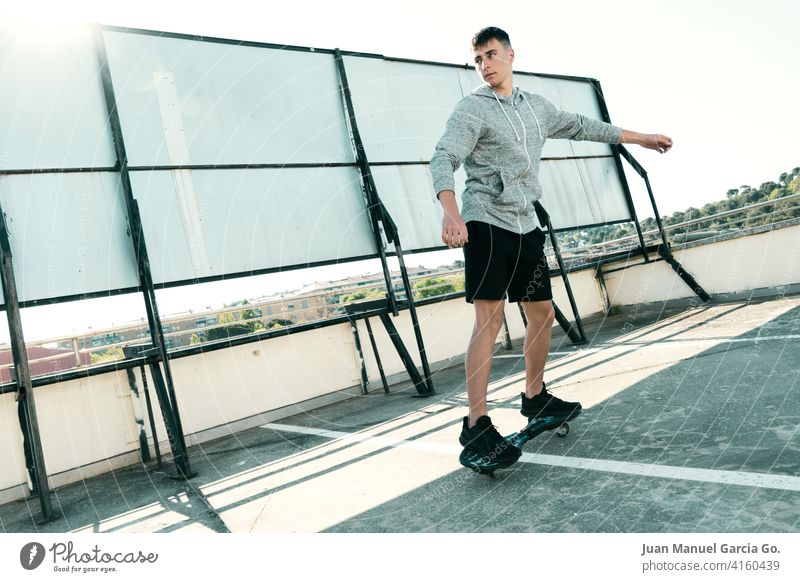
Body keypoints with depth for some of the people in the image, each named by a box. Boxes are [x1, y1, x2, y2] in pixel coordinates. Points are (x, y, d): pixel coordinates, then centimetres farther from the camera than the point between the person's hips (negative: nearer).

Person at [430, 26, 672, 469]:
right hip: (485, 221, -7)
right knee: (490, 318, -16)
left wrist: (640, 138, 36)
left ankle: (534, 397, 28)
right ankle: (476, 425, -14)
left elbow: (580, 126, 29)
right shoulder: (472, 108, -3)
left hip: (526, 225, 7)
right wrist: (450, 212, -36)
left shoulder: (535, 105, 18)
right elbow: (443, 158, -17)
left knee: (541, 313, 10)